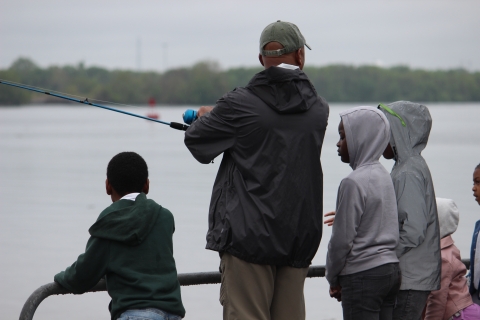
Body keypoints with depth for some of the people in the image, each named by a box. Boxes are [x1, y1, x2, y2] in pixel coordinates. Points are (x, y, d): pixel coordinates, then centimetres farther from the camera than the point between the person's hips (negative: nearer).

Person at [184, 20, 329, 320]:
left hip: (250, 236, -5)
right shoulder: (319, 109, 5)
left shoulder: (241, 104, -11)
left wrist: (204, 117, 26)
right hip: (300, 238, 5)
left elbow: (196, 141, 1)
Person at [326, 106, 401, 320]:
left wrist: (333, 278, 1)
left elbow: (342, 239, -14)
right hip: (391, 269, 9)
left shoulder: (354, 183, -15)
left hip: (363, 276, -9)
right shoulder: (384, 176, 11)